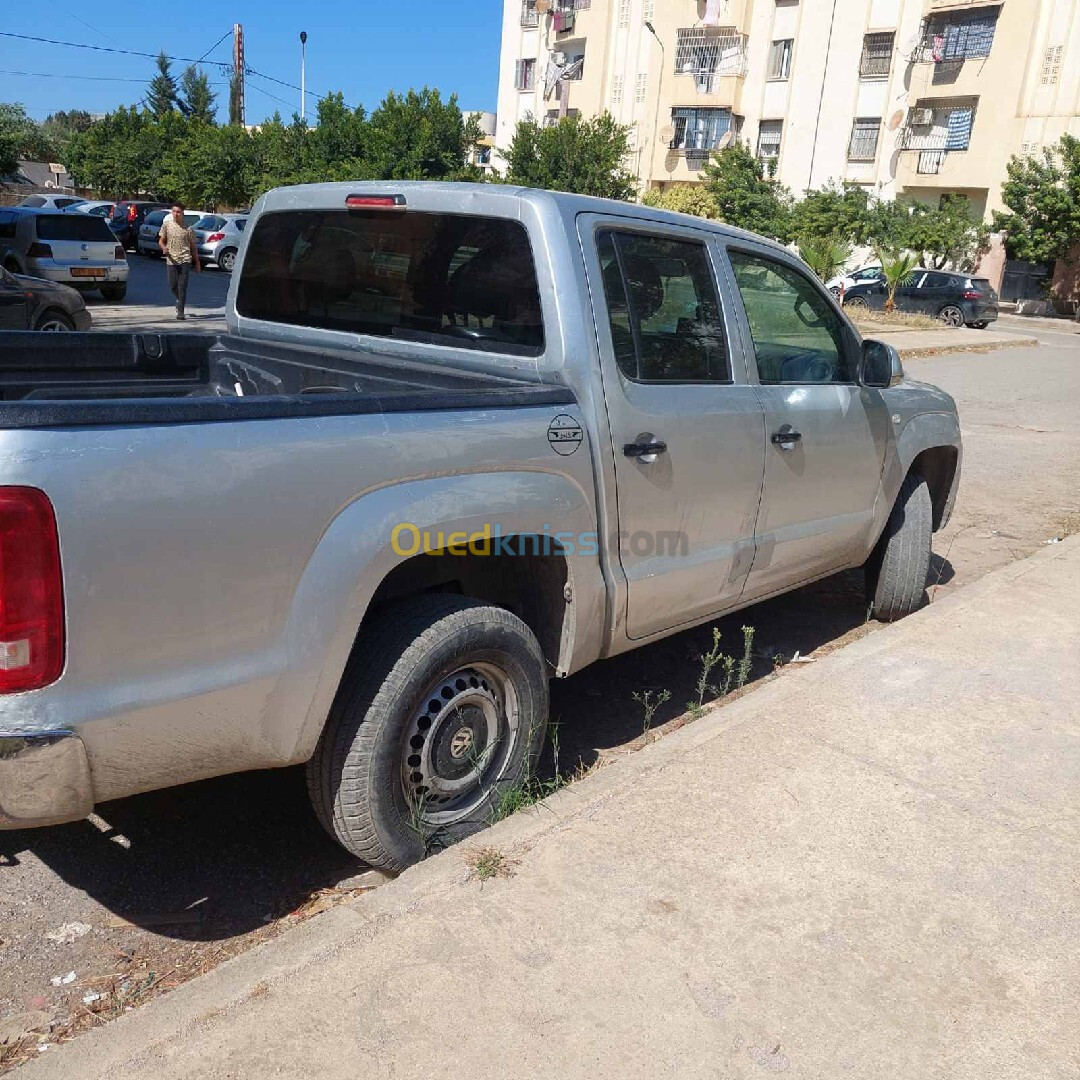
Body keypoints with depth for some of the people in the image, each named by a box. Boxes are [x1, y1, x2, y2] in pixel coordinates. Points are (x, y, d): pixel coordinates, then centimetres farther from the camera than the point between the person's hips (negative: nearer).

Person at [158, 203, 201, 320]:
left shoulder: (188, 228, 4)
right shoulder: (167, 225, 6)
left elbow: (193, 246, 10)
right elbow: (161, 241, 9)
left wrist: (197, 263, 8)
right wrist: (163, 248, -14)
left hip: (185, 260, -1)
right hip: (172, 260, 2)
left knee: (182, 286, -7)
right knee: (173, 286, 4)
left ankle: (180, 312, -5)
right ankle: (180, 299, 35)